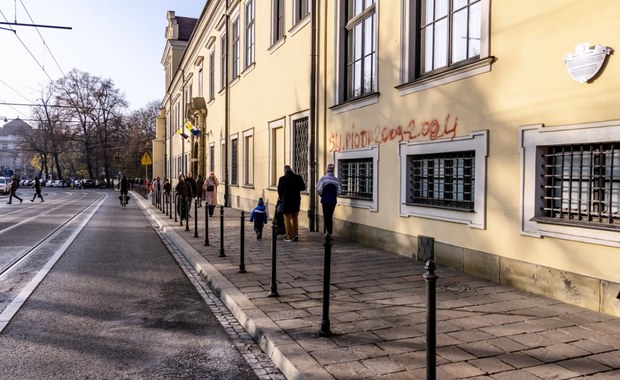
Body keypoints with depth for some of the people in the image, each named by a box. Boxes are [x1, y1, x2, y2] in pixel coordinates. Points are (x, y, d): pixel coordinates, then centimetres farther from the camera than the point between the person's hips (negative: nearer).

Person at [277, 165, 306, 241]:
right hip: (296, 200, 4)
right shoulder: (298, 177, -2)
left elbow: (279, 190, -2)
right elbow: (303, 187, 5)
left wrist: (282, 198, 16)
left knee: (287, 219, 4)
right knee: (295, 218, 17)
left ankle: (289, 236, 3)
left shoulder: (282, 179, -10)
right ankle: (296, 235, 18)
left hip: (286, 201, -4)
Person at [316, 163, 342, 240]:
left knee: (326, 216, 7)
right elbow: (339, 191, -5)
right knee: (330, 216, 10)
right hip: (333, 201, 2)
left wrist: (321, 195, 6)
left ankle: (327, 232, -5)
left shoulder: (323, 178, -8)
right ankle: (329, 234, 11)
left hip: (325, 200, -2)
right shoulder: (336, 180, -3)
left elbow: (319, 189, -13)